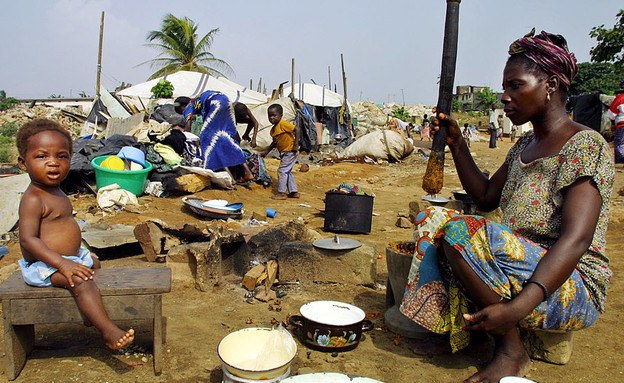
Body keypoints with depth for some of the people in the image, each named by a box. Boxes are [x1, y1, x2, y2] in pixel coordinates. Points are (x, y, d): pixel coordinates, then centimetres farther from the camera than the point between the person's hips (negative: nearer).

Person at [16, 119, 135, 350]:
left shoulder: (55, 192, 9)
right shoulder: (33, 199, -22)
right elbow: (28, 239, -30)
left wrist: (82, 254, 23)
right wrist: (62, 264, -37)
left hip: (68, 257, 11)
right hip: (44, 265, -11)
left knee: (94, 263, 29)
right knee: (81, 281, -31)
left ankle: (91, 314, 37)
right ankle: (108, 331, -31)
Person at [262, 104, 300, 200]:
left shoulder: (283, 124, -15)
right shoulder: (273, 130, 12)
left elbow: (296, 129, -22)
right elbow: (275, 142, 24)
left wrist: (296, 144, -22)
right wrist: (266, 152, 23)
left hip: (290, 151, -9)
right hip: (284, 153, 9)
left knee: (282, 170, -7)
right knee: (287, 172, 15)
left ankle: (281, 193, 0)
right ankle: (294, 192, 22)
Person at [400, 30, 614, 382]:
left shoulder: (586, 145, -15)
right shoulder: (525, 145, 12)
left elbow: (576, 240, -26)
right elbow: (486, 198, 21)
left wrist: (517, 308, -36)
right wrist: (456, 143, 12)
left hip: (574, 286, -8)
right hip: (524, 266, 8)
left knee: (460, 231, -28)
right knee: (434, 218, -3)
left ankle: (512, 351, -13)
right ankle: (456, 330, -5)